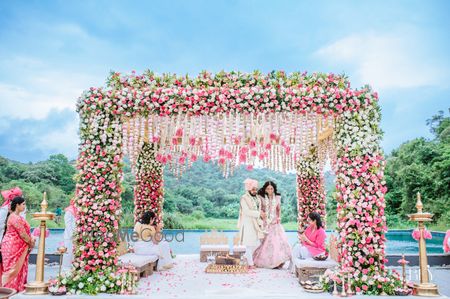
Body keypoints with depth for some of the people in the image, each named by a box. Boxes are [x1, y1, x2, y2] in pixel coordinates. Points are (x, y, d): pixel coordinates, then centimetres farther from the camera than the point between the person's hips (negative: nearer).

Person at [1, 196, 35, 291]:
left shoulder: (16, 216, 12)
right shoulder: (15, 218, -21)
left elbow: (24, 231, 15)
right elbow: (22, 234, -19)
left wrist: (31, 238, 2)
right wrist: (31, 243, -5)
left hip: (17, 246, 10)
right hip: (12, 246, -10)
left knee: (18, 267, 14)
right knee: (13, 267, -2)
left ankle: (18, 286, 21)